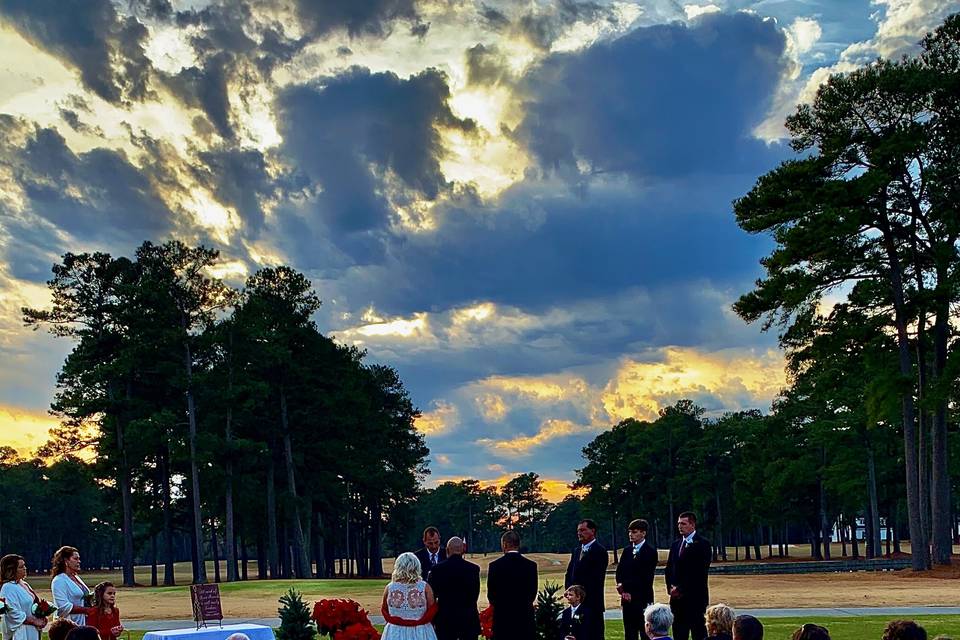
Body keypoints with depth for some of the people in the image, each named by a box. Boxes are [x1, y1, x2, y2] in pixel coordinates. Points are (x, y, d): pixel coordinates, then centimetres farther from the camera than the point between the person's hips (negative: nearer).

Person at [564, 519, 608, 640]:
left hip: (592, 602, -7)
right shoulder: (576, 550, 17)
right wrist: (569, 589, 2)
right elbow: (569, 573, 18)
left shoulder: (600, 551, -7)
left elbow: (596, 578, -13)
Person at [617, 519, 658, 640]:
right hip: (627, 598, 6)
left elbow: (646, 576, -12)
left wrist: (631, 592, -12)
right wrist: (621, 585, -10)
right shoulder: (627, 551, 15)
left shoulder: (650, 551, -5)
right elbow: (619, 572, 9)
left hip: (643, 598, -6)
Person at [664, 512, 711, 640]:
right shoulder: (675, 545, 16)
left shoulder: (703, 544, -5)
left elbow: (700, 571, -12)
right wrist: (671, 587, -1)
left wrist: (681, 588, -12)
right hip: (677, 598, 6)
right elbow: (668, 570, 17)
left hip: (695, 597, -6)